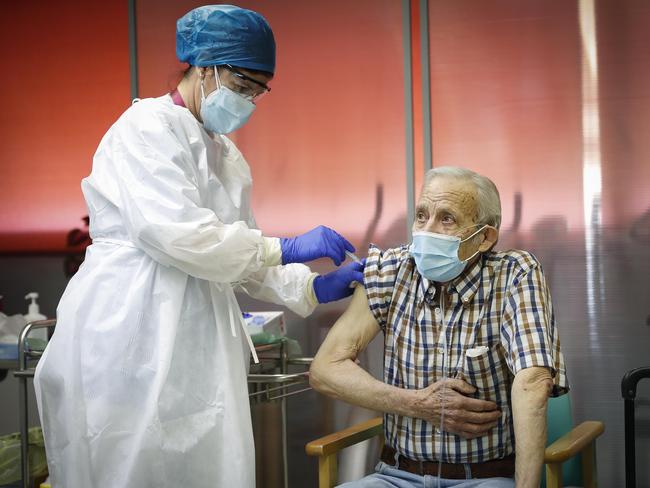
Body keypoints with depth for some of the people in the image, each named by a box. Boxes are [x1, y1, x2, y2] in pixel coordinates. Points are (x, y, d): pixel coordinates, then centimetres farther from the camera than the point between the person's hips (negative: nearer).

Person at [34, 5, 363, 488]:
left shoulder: (227, 155, 18)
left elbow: (239, 257, 18)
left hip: (195, 340, 8)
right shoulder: (148, 126, -7)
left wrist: (312, 289, 3)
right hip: (131, 331, -8)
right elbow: (172, 232, -20)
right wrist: (287, 248, -15)